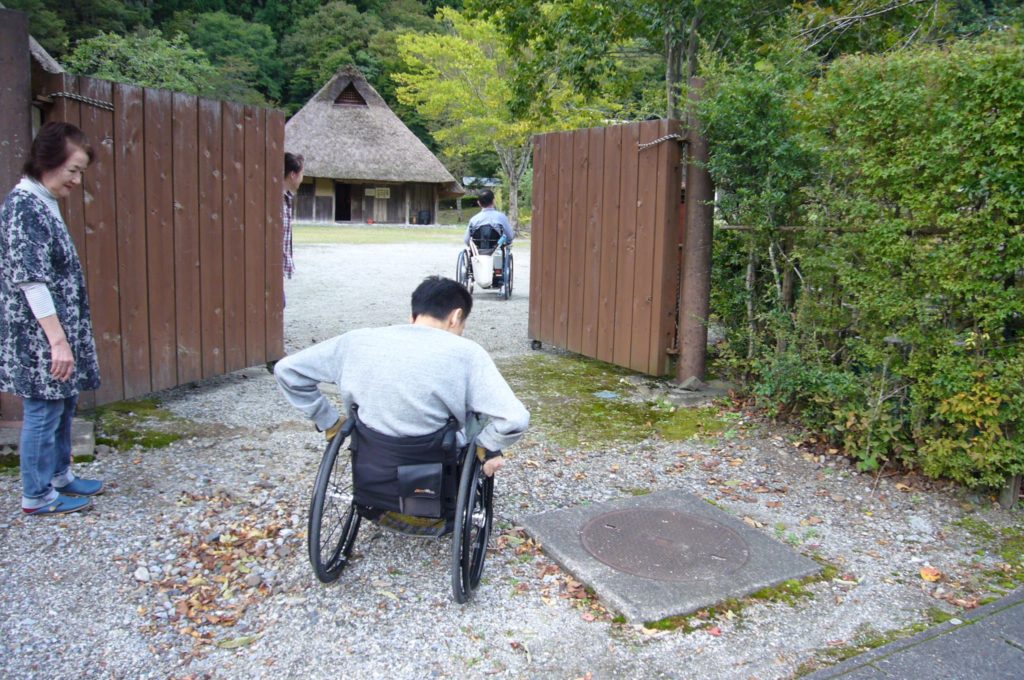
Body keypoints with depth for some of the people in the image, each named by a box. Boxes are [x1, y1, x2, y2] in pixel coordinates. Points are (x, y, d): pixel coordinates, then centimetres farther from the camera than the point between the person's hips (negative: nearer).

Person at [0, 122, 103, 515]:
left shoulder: (43, 203, 12)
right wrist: (58, 340, -23)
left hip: (55, 329, 9)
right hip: (39, 336, -9)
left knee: (63, 405, 18)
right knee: (44, 411, 1)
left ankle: (59, 475, 32)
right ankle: (37, 496, 14)